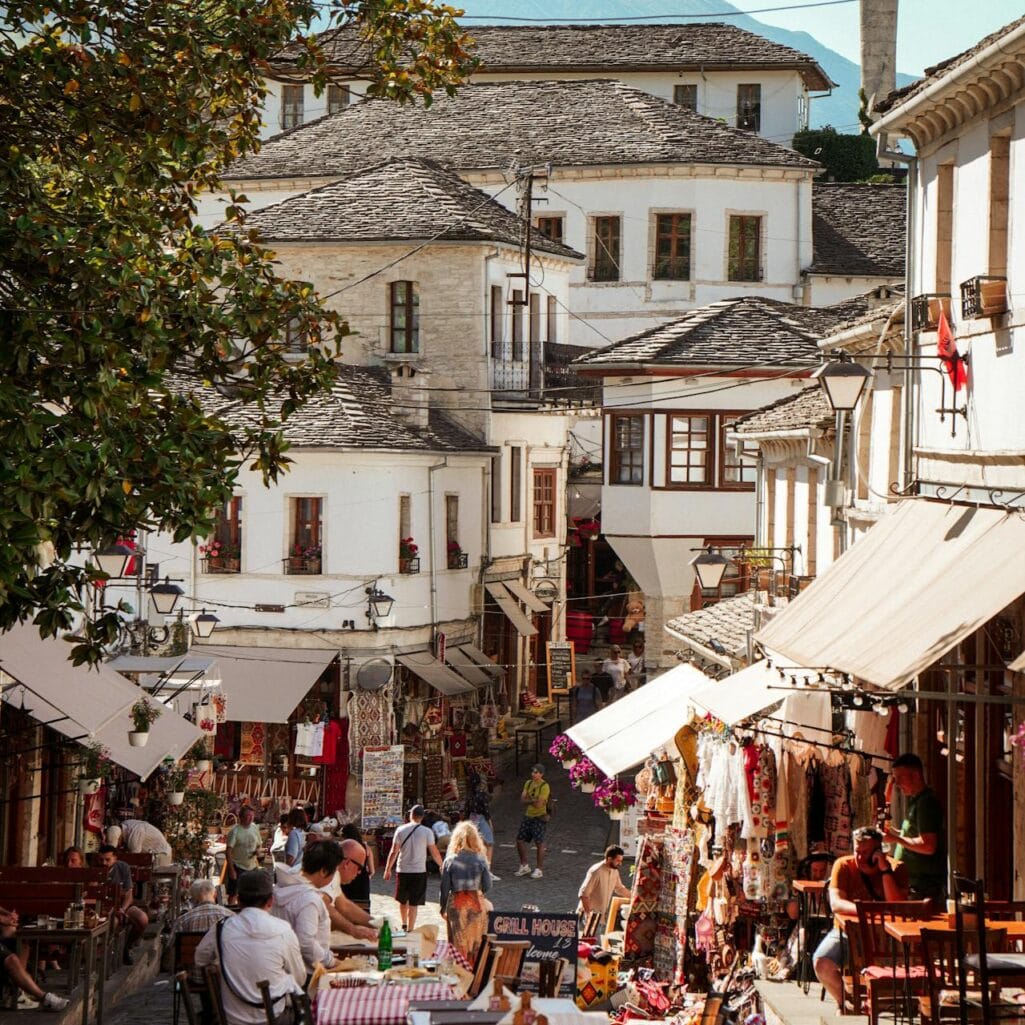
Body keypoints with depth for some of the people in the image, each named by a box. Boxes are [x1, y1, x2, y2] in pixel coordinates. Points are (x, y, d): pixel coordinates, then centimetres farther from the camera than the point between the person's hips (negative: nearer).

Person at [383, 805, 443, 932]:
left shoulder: (400, 830, -2)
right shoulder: (427, 832, -5)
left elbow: (394, 852, -2)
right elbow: (434, 853, -3)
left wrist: (388, 870, 7)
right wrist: (442, 866, 13)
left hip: (402, 870, 2)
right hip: (419, 871, -2)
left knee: (402, 900, 21)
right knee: (414, 904, 1)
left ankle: (404, 925, 33)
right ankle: (410, 930, -1)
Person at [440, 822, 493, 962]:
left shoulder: (450, 860, -7)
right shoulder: (480, 860, -6)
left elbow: (445, 887, -3)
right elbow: (487, 886, -2)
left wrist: (443, 907, 9)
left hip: (456, 903, -1)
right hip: (477, 903, 1)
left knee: (458, 942, 7)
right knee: (476, 942, 11)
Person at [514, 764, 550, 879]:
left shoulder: (544, 787, -15)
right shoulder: (528, 783, 7)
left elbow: (539, 804, -22)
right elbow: (522, 800, 0)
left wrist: (528, 800, -7)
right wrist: (534, 800, -15)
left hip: (539, 818, -7)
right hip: (528, 817, 7)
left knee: (539, 843, -2)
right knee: (520, 841, 7)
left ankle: (539, 870, 7)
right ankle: (525, 866, 22)